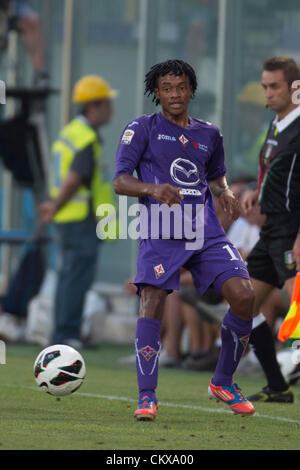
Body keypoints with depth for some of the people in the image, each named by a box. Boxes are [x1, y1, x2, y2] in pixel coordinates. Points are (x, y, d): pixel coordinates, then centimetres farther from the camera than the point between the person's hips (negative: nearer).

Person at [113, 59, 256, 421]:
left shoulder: (208, 134, 19)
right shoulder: (142, 129, 6)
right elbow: (119, 181, -1)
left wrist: (225, 194, 9)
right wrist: (152, 189, -22)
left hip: (206, 231, 4)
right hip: (160, 233, -4)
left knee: (243, 295, -12)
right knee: (152, 300, -20)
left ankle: (223, 382, 8)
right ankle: (146, 397, -14)